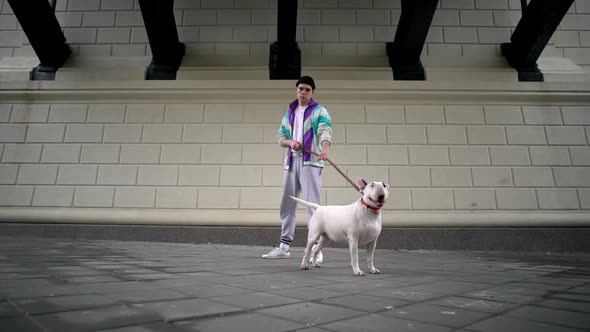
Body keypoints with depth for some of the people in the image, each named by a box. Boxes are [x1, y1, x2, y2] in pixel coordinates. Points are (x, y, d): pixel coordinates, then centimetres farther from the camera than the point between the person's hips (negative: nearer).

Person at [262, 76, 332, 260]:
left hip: (310, 161, -6)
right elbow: (280, 137, 17)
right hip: (291, 161, 6)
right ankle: (284, 246, 18)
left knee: (312, 203, -9)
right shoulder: (289, 113, 18)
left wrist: (325, 148, -39)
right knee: (287, 203, 8)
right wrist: (290, 142, -7)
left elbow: (325, 130, -18)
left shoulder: (319, 111, 1)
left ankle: (316, 247, -5)